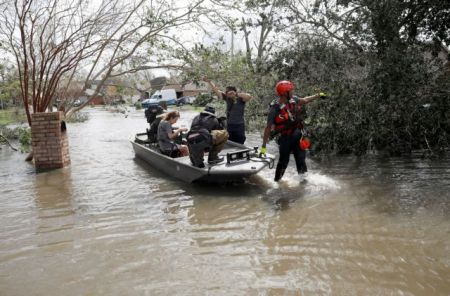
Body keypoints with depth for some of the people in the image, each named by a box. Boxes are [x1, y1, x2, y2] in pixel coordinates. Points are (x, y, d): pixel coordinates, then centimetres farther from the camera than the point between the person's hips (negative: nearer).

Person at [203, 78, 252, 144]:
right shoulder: (227, 98, 3)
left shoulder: (240, 99, -10)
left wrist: (237, 94, -27)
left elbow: (249, 97, -30)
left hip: (239, 126, -5)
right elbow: (216, 90, 10)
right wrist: (209, 81, 14)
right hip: (229, 125, 5)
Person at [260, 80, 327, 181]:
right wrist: (263, 146, -19)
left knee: (301, 160, 10)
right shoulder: (275, 110, -22)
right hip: (285, 138, -5)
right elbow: (268, 128, -19)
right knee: (283, 162, 0)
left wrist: (318, 95, 27)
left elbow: (304, 100, 18)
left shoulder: (293, 100, -5)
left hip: (297, 135, 5)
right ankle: (277, 182, 17)